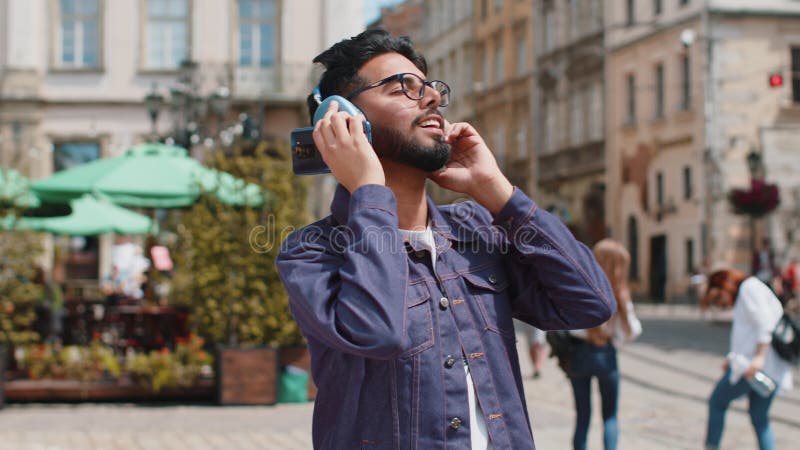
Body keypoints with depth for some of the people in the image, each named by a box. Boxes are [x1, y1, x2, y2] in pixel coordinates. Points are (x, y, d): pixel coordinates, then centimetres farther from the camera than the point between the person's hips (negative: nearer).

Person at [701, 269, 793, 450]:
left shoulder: (749, 287, -4)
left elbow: (765, 323, -17)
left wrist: (759, 357, -25)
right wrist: (734, 360, 16)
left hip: (755, 364, -9)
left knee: (717, 402, 6)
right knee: (760, 419, 13)